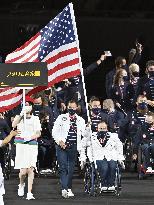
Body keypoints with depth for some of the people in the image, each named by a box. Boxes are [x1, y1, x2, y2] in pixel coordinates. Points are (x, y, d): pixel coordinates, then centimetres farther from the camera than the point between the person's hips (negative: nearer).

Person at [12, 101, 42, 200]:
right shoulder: (19, 117, 7)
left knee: (31, 169, -7)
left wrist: (30, 137, -11)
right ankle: (21, 184, 24)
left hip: (32, 145, 1)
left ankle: (29, 193, -5)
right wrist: (22, 113, -20)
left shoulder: (35, 119, 12)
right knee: (23, 170, -9)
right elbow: (13, 125, -14)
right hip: (21, 145, -1)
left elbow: (38, 133, 8)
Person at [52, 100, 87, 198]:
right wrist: (60, 141, -11)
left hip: (74, 147, 3)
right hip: (62, 146, -3)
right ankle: (64, 189, -21)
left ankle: (69, 189, 18)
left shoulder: (80, 120, 11)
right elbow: (55, 132, 0)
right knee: (63, 167, -13)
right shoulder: (61, 118, 3)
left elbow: (84, 135, 12)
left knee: (71, 168, 7)